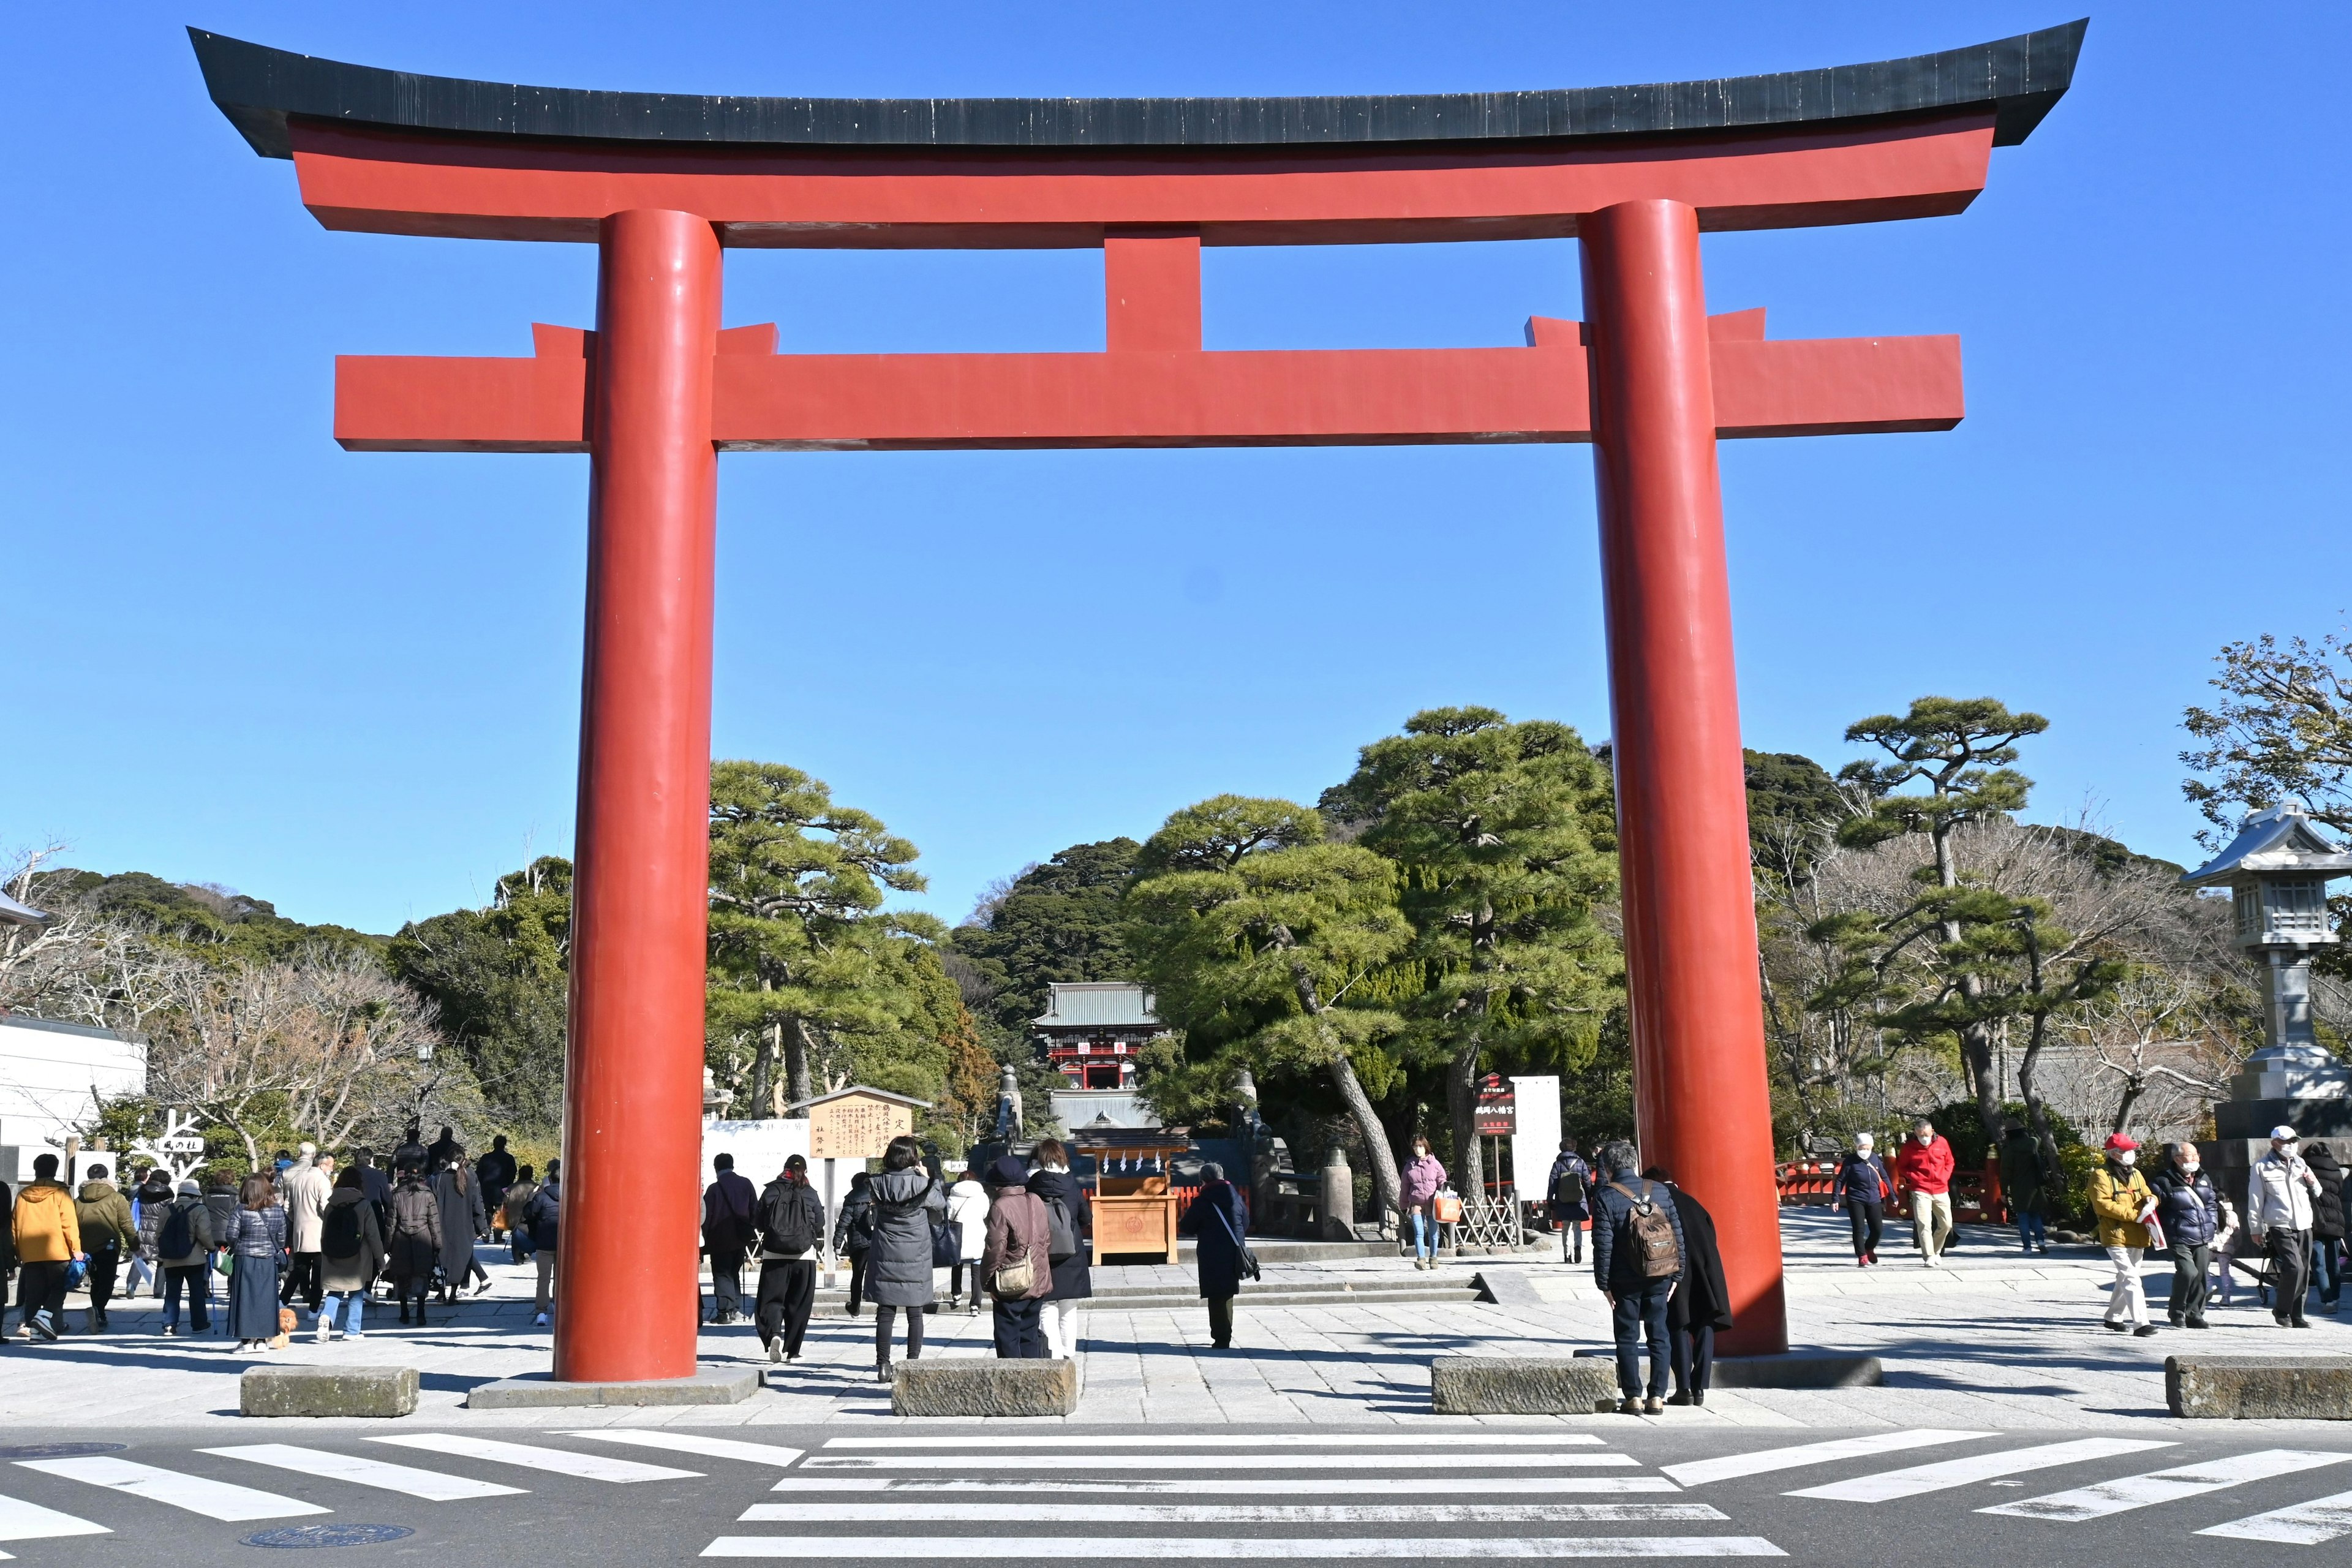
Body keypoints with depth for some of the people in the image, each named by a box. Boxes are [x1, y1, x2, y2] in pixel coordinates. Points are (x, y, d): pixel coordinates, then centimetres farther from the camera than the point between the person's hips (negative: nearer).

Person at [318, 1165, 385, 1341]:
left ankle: (327, 1316, -17)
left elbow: (324, 1234, 11)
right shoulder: (364, 1205, -8)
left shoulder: (331, 1205, 4)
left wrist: (324, 1257, 20)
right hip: (357, 1259, -3)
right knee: (356, 1294, 9)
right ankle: (351, 1331, 10)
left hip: (333, 1260, 3)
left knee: (334, 1292, 10)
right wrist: (380, 1258, 1)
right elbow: (373, 1235, -6)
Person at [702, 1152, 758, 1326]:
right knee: (734, 1272, 18)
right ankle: (736, 1308, 15)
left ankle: (725, 1310, -9)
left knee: (722, 1274, -1)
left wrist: (705, 1240, -1)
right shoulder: (746, 1185, 3)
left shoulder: (714, 1189, -10)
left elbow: (706, 1217, -9)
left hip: (720, 1239, -5)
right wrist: (750, 1230, 17)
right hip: (741, 1238, 5)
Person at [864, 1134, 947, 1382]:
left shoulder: (878, 1185, -6)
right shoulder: (922, 1185, -12)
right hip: (915, 1258, -2)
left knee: (885, 1312, 7)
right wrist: (930, 1179, 11)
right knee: (915, 1314, 8)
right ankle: (913, 1364, 8)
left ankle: (883, 1365, 7)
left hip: (885, 1258, 2)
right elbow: (940, 1209, 5)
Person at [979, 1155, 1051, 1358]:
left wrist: (987, 1277, -3)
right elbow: (1048, 1237, 12)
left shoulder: (1000, 1207, -15)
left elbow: (995, 1249, -16)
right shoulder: (1036, 1202, 5)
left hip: (1012, 1286, -7)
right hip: (1038, 1282, 7)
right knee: (1029, 1334, 15)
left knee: (1008, 1337, 2)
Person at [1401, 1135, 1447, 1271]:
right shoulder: (1409, 1165, 8)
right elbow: (1405, 1187, 13)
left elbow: (1441, 1180, 13)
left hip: (1432, 1203, 0)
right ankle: (1421, 1259, -16)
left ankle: (1433, 1258, 19)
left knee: (1433, 1233, 6)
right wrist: (1405, 1206, 14)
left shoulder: (1434, 1163, 4)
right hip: (1416, 1203, 0)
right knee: (1419, 1233, -11)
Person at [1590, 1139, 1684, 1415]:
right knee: (1658, 1337, 10)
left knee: (1627, 1339, 5)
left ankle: (1633, 1397, 3)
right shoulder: (1660, 1191, 3)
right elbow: (1678, 1235, 4)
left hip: (1626, 1281, -3)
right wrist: (1676, 1275, 9)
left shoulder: (1605, 1197, -9)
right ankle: (1657, 1397, 9)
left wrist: (1604, 1282, -4)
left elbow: (1603, 1245, -12)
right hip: (1660, 1278, 3)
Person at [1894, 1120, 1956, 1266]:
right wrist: (1914, 1177, -7)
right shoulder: (1909, 1146, -4)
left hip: (1941, 1190, 3)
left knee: (1946, 1224, 6)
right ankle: (1929, 1256, -8)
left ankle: (1936, 1251, 26)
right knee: (1924, 1224, -14)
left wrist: (1944, 1178, 2)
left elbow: (1949, 1163, 14)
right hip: (1921, 1191, -3)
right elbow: (1901, 1167, 7)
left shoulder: (1942, 1143, 2)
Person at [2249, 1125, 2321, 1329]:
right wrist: (2256, 1229, -2)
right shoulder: (2261, 1167, -1)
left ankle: (2296, 1316, 15)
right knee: (2294, 1267, -18)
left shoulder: (2300, 1163, 16)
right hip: (2280, 1227, -6)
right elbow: (2255, 1201, 0)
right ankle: (2281, 1310, -2)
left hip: (2304, 1226, 6)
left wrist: (2313, 1183, 2)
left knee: (2304, 1272, 5)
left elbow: (2316, 1194, 25)